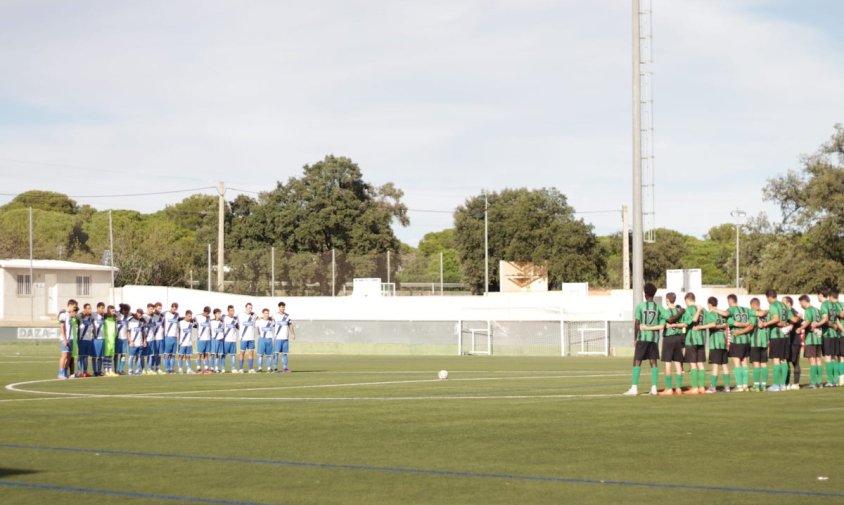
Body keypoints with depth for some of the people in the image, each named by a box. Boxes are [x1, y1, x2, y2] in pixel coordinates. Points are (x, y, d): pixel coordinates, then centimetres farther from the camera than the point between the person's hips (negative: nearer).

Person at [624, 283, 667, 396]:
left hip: (642, 337, -3)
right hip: (654, 338, 3)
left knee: (637, 362, 0)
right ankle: (654, 388, 3)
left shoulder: (640, 306, -3)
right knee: (653, 362, 8)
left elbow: (636, 324, -6)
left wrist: (635, 337, 3)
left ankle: (634, 388, -7)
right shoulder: (659, 307, 3)